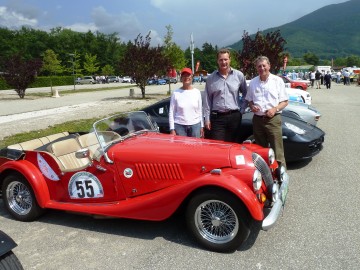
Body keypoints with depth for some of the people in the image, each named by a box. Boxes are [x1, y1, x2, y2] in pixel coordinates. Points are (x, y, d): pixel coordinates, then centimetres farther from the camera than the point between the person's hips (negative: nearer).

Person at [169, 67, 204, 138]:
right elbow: (171, 112, 2)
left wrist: (202, 127, 7)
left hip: (195, 125, 2)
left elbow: (200, 111, 9)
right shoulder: (176, 93, 1)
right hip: (179, 126, -1)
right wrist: (172, 129, -3)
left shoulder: (197, 92, 6)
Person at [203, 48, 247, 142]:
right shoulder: (211, 78, 4)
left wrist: (242, 108, 3)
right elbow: (207, 100, 4)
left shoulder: (239, 75, 4)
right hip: (217, 117, -1)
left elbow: (246, 93, 14)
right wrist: (207, 119, 1)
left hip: (234, 117, 1)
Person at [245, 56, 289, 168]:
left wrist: (275, 109, -16)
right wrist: (252, 106, -3)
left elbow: (285, 101, 2)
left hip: (273, 119, -4)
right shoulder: (253, 82, 11)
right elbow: (249, 100, 20)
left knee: (277, 151, -8)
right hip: (257, 119, 4)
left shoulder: (277, 80, 2)